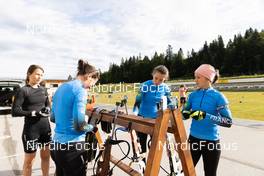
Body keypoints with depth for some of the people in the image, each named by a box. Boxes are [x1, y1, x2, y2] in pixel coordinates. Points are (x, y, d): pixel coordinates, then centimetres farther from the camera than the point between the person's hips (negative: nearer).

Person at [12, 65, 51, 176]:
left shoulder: (43, 90, 6)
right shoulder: (23, 90, -9)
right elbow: (14, 111, -14)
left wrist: (47, 109, -5)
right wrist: (34, 113, -23)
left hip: (45, 127, 5)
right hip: (31, 129, -5)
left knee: (46, 156, 17)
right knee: (29, 159, 9)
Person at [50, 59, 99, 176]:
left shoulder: (61, 88, 9)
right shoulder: (80, 90, -17)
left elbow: (53, 118, 18)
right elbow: (79, 126, -23)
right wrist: (92, 128, -5)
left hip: (57, 145, 8)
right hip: (73, 147, -8)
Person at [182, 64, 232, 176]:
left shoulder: (218, 97, -13)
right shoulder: (193, 95, -1)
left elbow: (228, 122, -19)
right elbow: (185, 115, 5)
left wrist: (205, 116, -30)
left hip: (211, 142, -3)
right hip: (194, 139, 4)